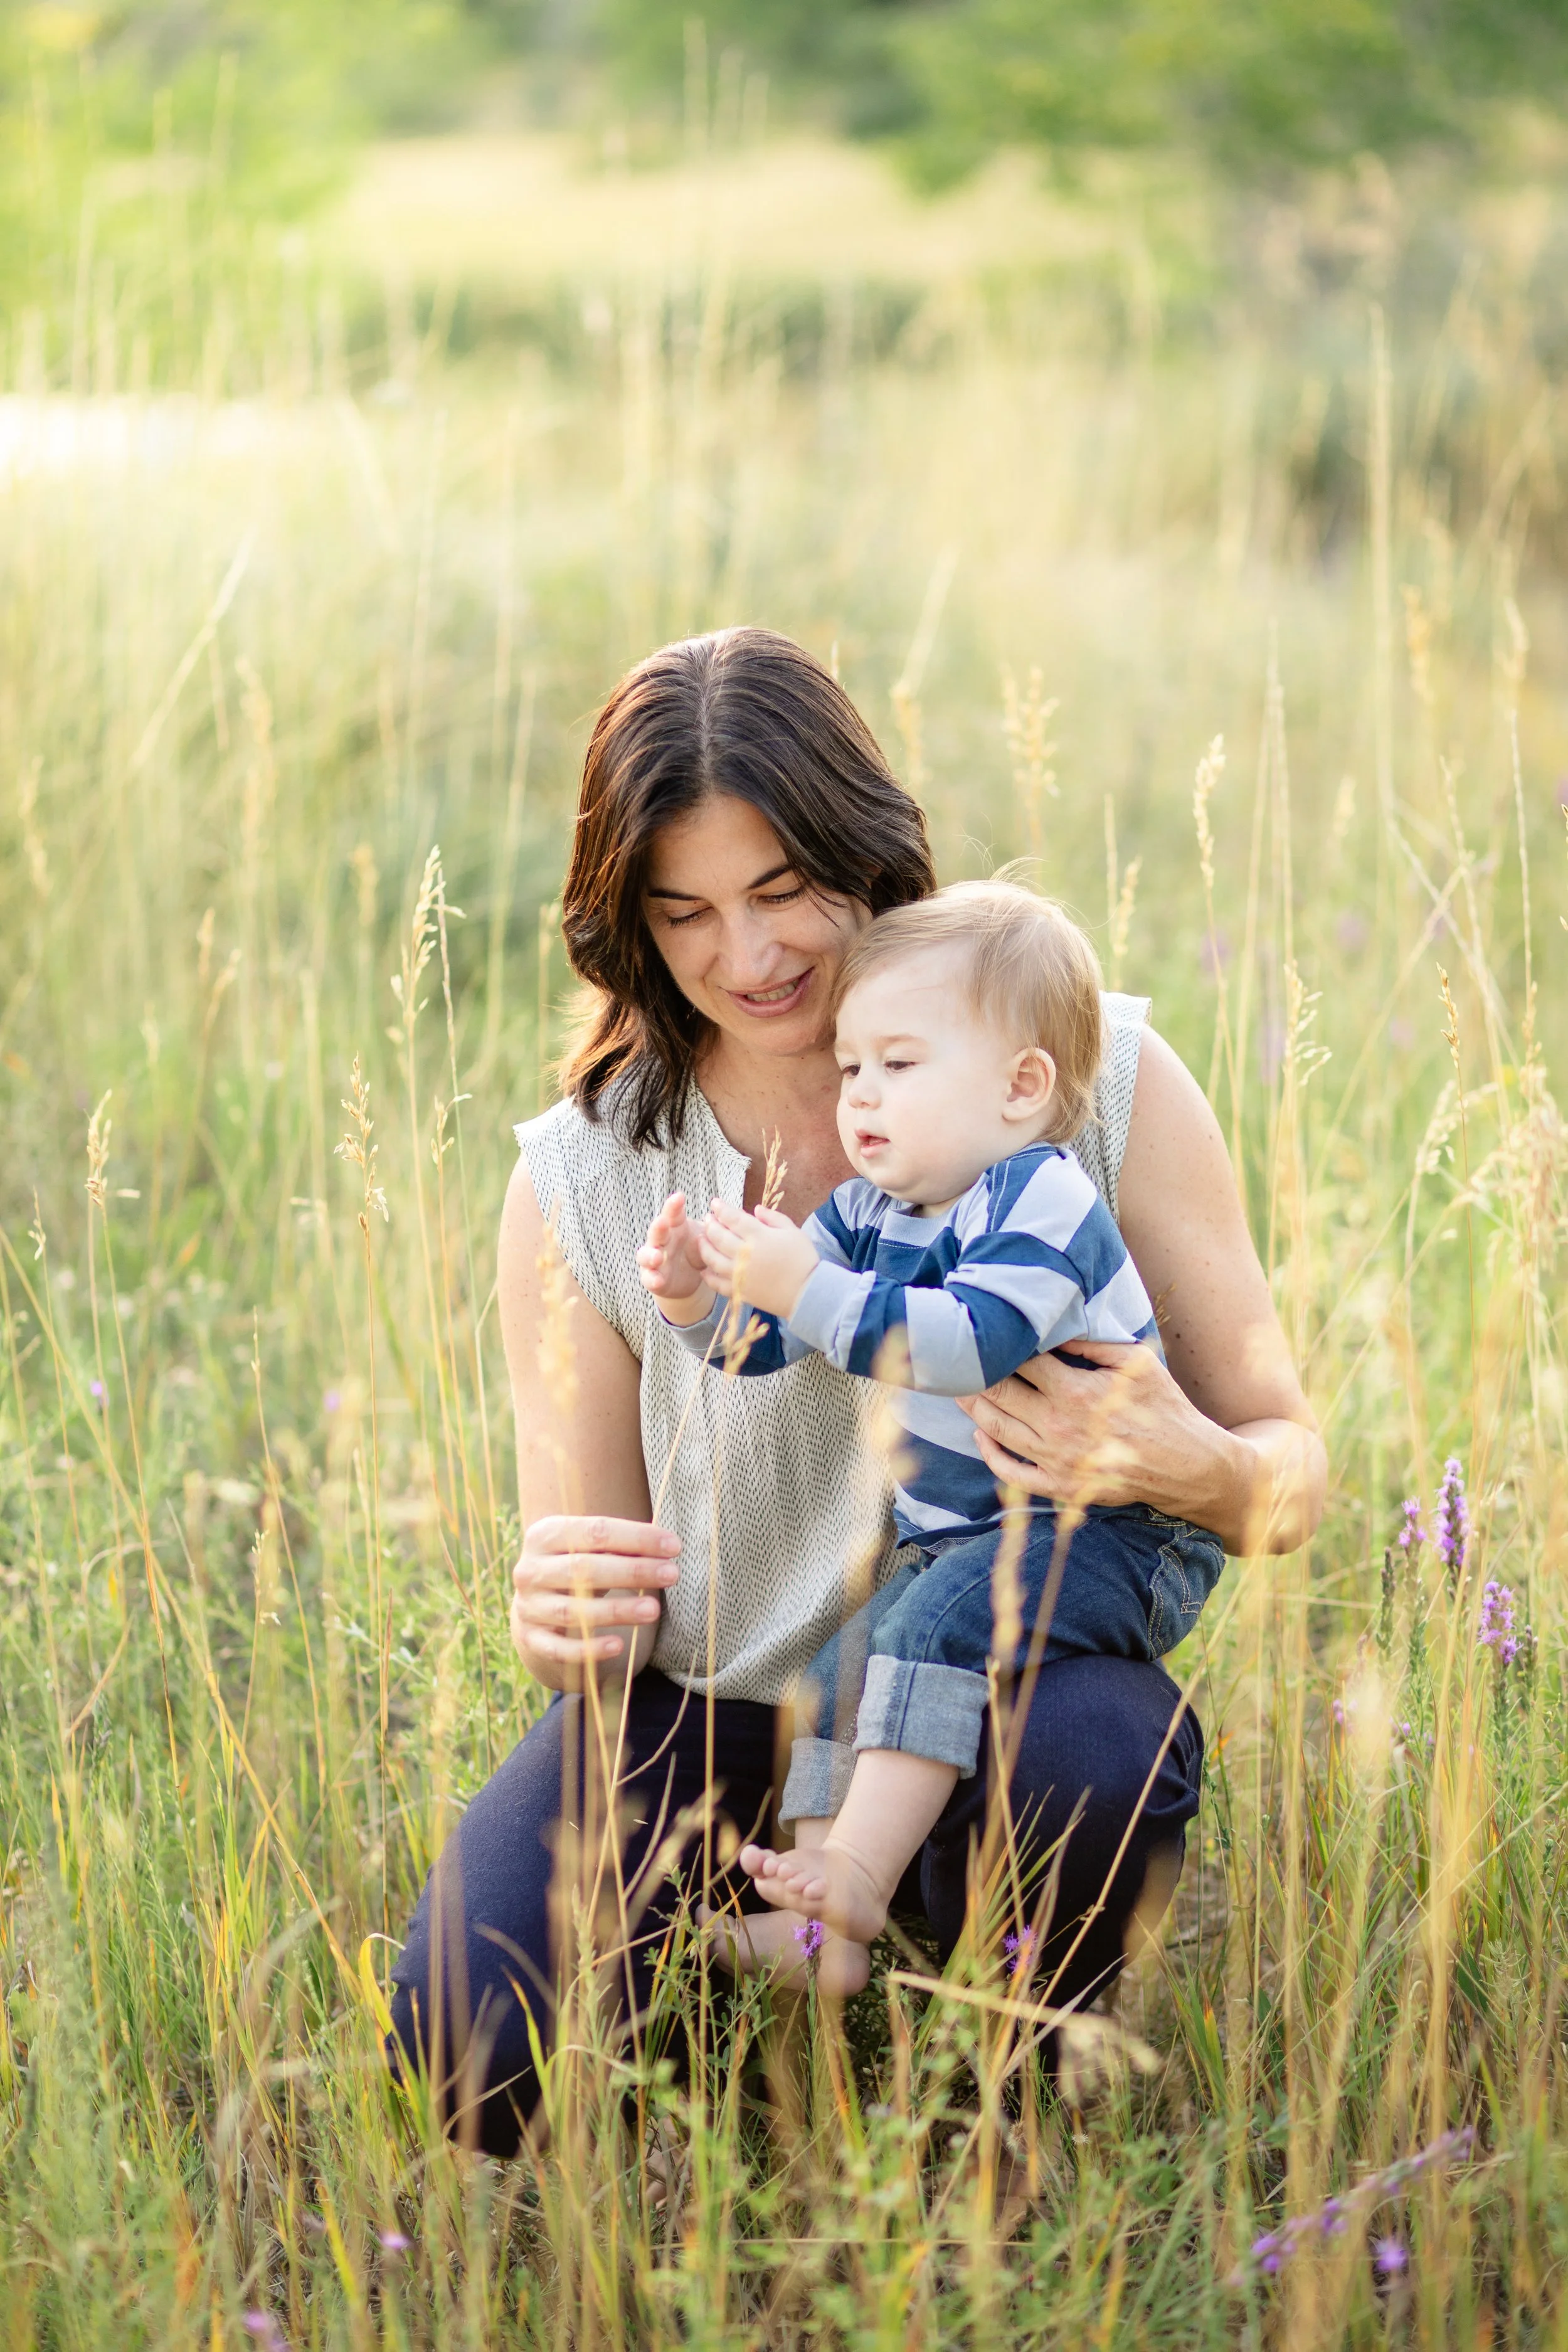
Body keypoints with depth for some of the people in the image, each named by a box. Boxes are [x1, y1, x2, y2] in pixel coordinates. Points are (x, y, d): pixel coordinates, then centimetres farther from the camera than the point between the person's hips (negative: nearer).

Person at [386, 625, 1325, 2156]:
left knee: (1093, 1756, -37)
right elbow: (595, 1620, -1)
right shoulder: (580, 1184, -6)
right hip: (711, 1724, 1)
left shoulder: (1099, 1079, -8)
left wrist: (1191, 1468, -28)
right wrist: (562, 1613, -27)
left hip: (1009, 1674, 0)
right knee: (471, 2044, -25)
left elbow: (1288, 1474, -2)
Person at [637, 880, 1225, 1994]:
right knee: (840, 1662, 0)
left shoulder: (1041, 1202, -20)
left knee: (946, 1618, -29)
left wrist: (807, 1288, -39)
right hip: (957, 1542, 9)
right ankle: (827, 1940, -1)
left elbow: (969, 1343, -36)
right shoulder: (871, 1211, 7)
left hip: (1105, 1540, -9)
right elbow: (764, 1341, 7)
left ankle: (858, 1871, -31)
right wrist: (700, 1301, -15)